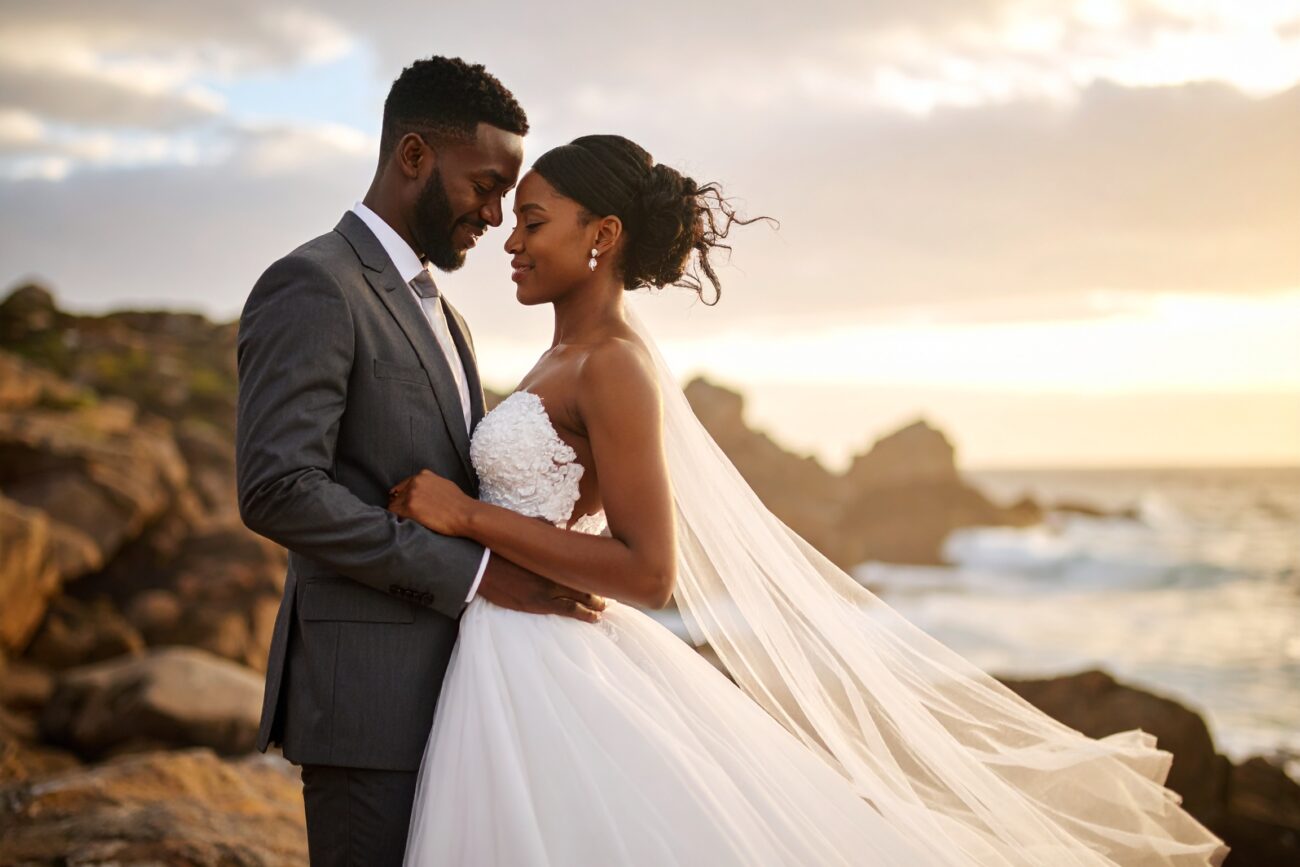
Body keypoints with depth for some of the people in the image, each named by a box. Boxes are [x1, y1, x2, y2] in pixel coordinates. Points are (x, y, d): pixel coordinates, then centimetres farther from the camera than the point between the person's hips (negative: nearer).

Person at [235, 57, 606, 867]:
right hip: (367, 693, -9)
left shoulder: (439, 314, 18)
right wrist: (475, 572, -20)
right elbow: (278, 490, -22)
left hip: (445, 686, 9)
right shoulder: (312, 286, -12)